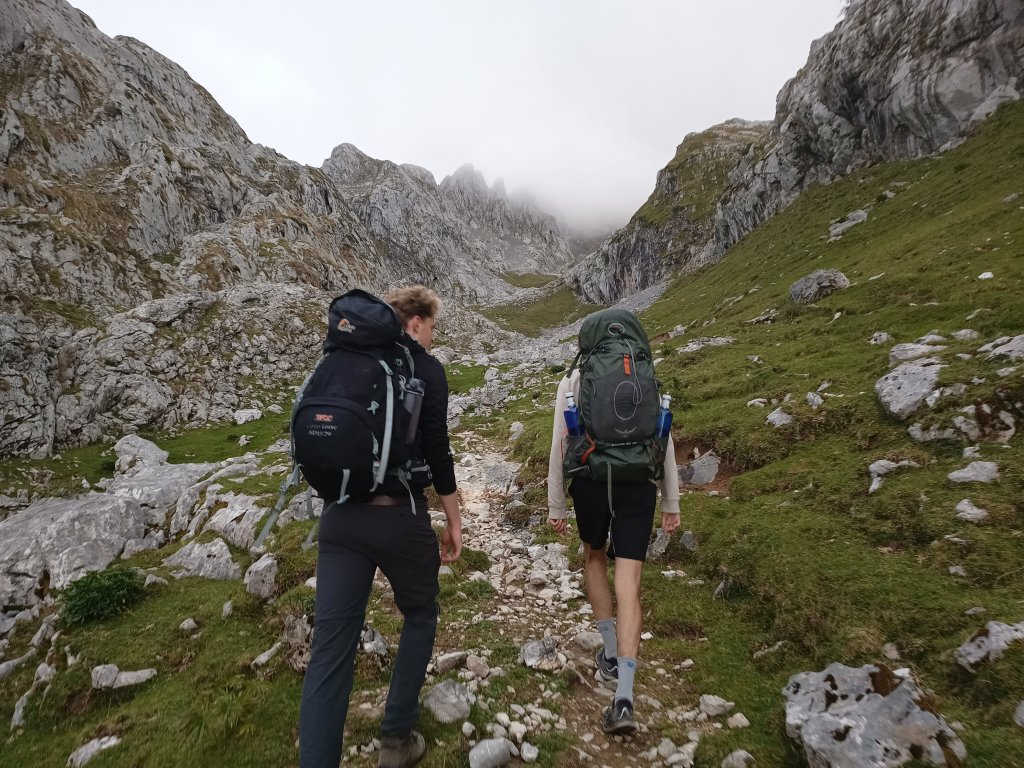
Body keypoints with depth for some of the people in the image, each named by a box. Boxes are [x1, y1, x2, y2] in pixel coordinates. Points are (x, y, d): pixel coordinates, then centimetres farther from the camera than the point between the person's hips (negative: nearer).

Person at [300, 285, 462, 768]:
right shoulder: (425, 368, -6)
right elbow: (436, 450, -9)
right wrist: (454, 519, 2)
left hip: (340, 516, 5)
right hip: (398, 516, -4)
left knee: (331, 646, 6)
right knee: (419, 616, 21)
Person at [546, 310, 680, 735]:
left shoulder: (572, 381, 0)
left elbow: (559, 445, -3)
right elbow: (664, 443, 5)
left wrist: (555, 505, 3)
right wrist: (671, 502, 11)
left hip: (590, 484, -1)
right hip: (638, 487, 1)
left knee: (594, 558, 27)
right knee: (628, 586, 2)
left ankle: (610, 652, 30)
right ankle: (623, 698, -4)